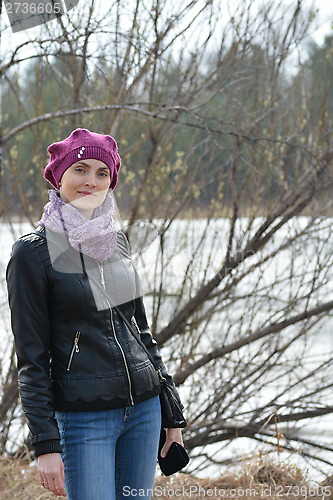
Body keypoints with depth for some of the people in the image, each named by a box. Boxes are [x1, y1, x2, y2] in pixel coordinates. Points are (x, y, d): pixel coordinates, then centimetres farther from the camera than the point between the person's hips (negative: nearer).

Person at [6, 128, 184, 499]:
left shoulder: (115, 240, 9)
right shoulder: (33, 252, -8)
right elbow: (32, 358, -9)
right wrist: (45, 445, -13)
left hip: (144, 409, 6)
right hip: (84, 419, -6)